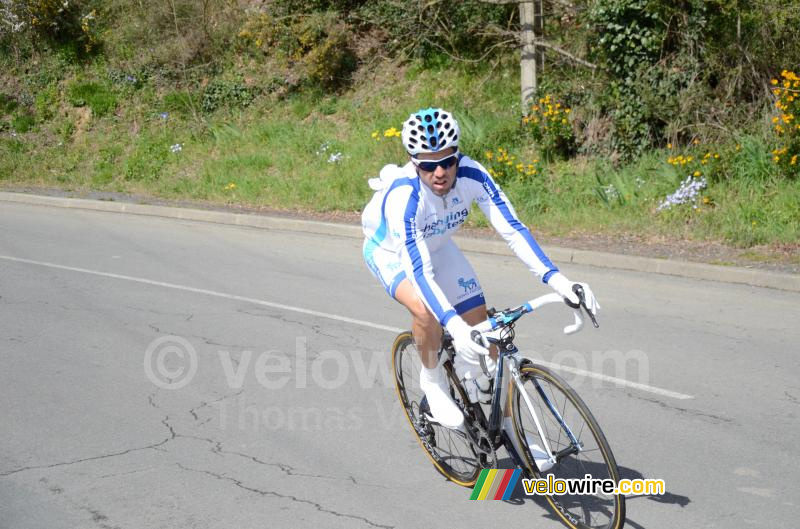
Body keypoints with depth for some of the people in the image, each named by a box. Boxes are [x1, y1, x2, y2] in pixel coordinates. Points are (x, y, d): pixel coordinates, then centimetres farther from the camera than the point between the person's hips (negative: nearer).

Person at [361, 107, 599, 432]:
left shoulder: (471, 174, -31)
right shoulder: (404, 196, -42)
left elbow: (512, 229, -32)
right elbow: (419, 270, -47)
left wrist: (557, 280, -43)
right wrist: (454, 326, -59)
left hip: (436, 246, 5)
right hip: (390, 250, -4)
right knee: (426, 311, -33)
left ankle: (466, 366, 33)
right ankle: (433, 384, -5)